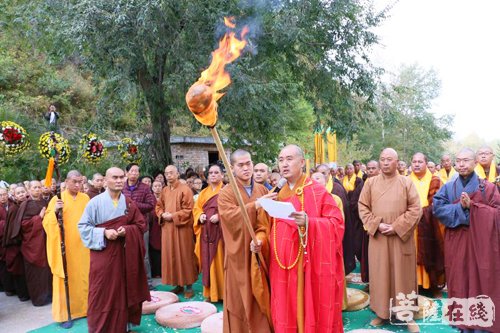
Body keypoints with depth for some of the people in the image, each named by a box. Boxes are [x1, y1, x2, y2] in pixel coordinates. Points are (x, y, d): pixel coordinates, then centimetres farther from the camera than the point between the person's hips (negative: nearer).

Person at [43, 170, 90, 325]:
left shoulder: (85, 198, 6)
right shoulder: (57, 199, -4)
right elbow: (47, 222, -9)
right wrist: (55, 211, -26)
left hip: (82, 245, 3)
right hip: (65, 245, -3)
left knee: (83, 276, 10)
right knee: (66, 277, 2)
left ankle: (83, 306, 24)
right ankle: (65, 312, 13)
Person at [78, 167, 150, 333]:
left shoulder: (129, 203, 2)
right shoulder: (95, 202, -7)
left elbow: (141, 225, 5)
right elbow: (83, 225, -5)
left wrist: (127, 230, -14)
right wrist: (103, 233, -18)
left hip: (123, 254, 3)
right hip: (102, 254, -3)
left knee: (123, 291, 10)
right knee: (102, 293, 4)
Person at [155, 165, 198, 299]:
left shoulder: (185, 189, -8)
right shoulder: (164, 190, 12)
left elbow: (187, 210, -13)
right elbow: (158, 206, 16)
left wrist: (173, 216, -17)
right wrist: (163, 215, -4)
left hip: (182, 228, -6)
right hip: (167, 228, 6)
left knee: (184, 257, 0)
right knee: (171, 257, 10)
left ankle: (189, 286, 10)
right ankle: (178, 284, 21)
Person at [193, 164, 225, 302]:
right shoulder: (203, 192, 16)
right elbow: (196, 208, 13)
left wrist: (219, 216, -22)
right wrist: (200, 216, -7)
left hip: (219, 231, -5)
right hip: (205, 231, 5)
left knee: (219, 261, -2)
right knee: (207, 261, 8)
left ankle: (222, 292, 9)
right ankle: (209, 292, 19)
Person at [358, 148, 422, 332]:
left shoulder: (407, 182, 1)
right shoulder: (370, 182, 4)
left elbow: (415, 209, -4)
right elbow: (363, 207, 1)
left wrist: (396, 227, -13)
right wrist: (377, 225, -12)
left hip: (401, 237, -1)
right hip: (378, 237, 1)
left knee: (402, 275, 6)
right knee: (380, 275, 7)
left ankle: (407, 314, 17)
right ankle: (381, 312, 19)